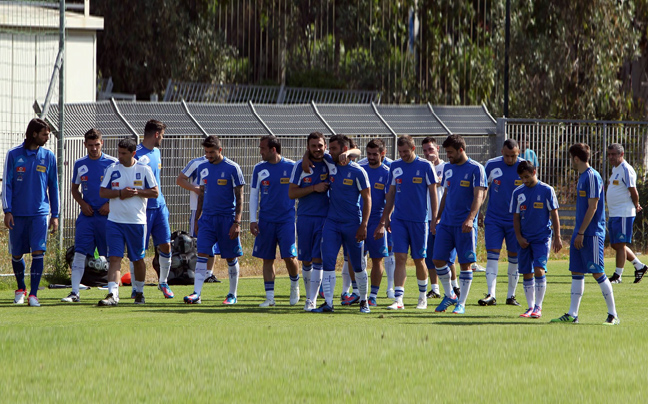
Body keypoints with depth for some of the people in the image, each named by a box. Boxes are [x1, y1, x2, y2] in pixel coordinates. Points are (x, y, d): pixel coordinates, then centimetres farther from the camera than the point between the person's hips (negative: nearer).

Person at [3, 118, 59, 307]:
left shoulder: (48, 157, 6)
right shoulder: (14, 154, 0)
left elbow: (53, 186, 11)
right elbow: (7, 184, 1)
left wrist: (55, 215, 8)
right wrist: (7, 211, -7)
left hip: (40, 213, 0)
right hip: (18, 213, 0)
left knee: (38, 251, -13)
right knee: (17, 254, 7)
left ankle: (33, 294, -11)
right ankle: (21, 289, 29)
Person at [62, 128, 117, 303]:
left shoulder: (112, 163, -1)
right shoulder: (80, 164, 8)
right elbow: (74, 188, 19)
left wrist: (111, 204, -10)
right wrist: (82, 203, 2)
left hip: (107, 215, -2)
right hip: (87, 214, 2)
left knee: (111, 256, 3)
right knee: (79, 252, -6)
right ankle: (75, 293, -7)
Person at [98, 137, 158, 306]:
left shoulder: (144, 170, -1)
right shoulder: (112, 170, 3)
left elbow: (155, 192, 1)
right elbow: (102, 192, 3)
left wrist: (137, 192, -14)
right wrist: (120, 193, -13)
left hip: (137, 222, 0)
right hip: (114, 221, 0)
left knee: (138, 259, 11)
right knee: (114, 258, -11)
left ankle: (139, 292, 29)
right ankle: (113, 294, -17)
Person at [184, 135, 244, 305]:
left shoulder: (232, 168, -6)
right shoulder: (203, 168, 8)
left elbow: (239, 197, -5)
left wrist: (237, 222, -12)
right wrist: (197, 218, 16)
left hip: (227, 218, -4)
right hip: (207, 218, 4)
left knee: (231, 258, 5)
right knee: (202, 255, -8)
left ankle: (232, 295, 17)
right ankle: (196, 294, -13)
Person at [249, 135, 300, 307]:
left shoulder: (291, 167, -2)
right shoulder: (259, 169, 6)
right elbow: (253, 195, 9)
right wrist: (253, 220, 3)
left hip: (287, 220, -3)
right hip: (266, 220, 3)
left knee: (289, 257, -11)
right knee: (267, 259, 3)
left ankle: (295, 285, 17)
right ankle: (269, 297, 9)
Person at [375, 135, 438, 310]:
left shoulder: (425, 166, -3)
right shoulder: (395, 167, 7)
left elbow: (433, 193, 0)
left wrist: (434, 219, -4)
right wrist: (385, 219, 14)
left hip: (419, 220, -2)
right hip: (399, 220, 2)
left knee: (419, 260, 7)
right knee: (400, 259, -7)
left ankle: (422, 296, 26)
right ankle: (398, 300, -12)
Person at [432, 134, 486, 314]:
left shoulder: (475, 169, -6)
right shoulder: (448, 168, 13)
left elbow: (478, 196, -13)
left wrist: (470, 218, -25)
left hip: (464, 225, -6)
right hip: (446, 223, 6)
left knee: (465, 263, -2)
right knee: (438, 259, 1)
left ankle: (461, 304, 4)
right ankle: (449, 296, 20)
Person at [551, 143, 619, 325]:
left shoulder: (592, 177, -13)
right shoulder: (582, 177, 15)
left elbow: (592, 207, -17)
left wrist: (581, 232, -17)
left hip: (592, 233, -9)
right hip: (580, 232, 9)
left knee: (597, 272, -7)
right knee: (576, 272, 7)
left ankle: (613, 315, -1)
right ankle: (572, 315, 9)